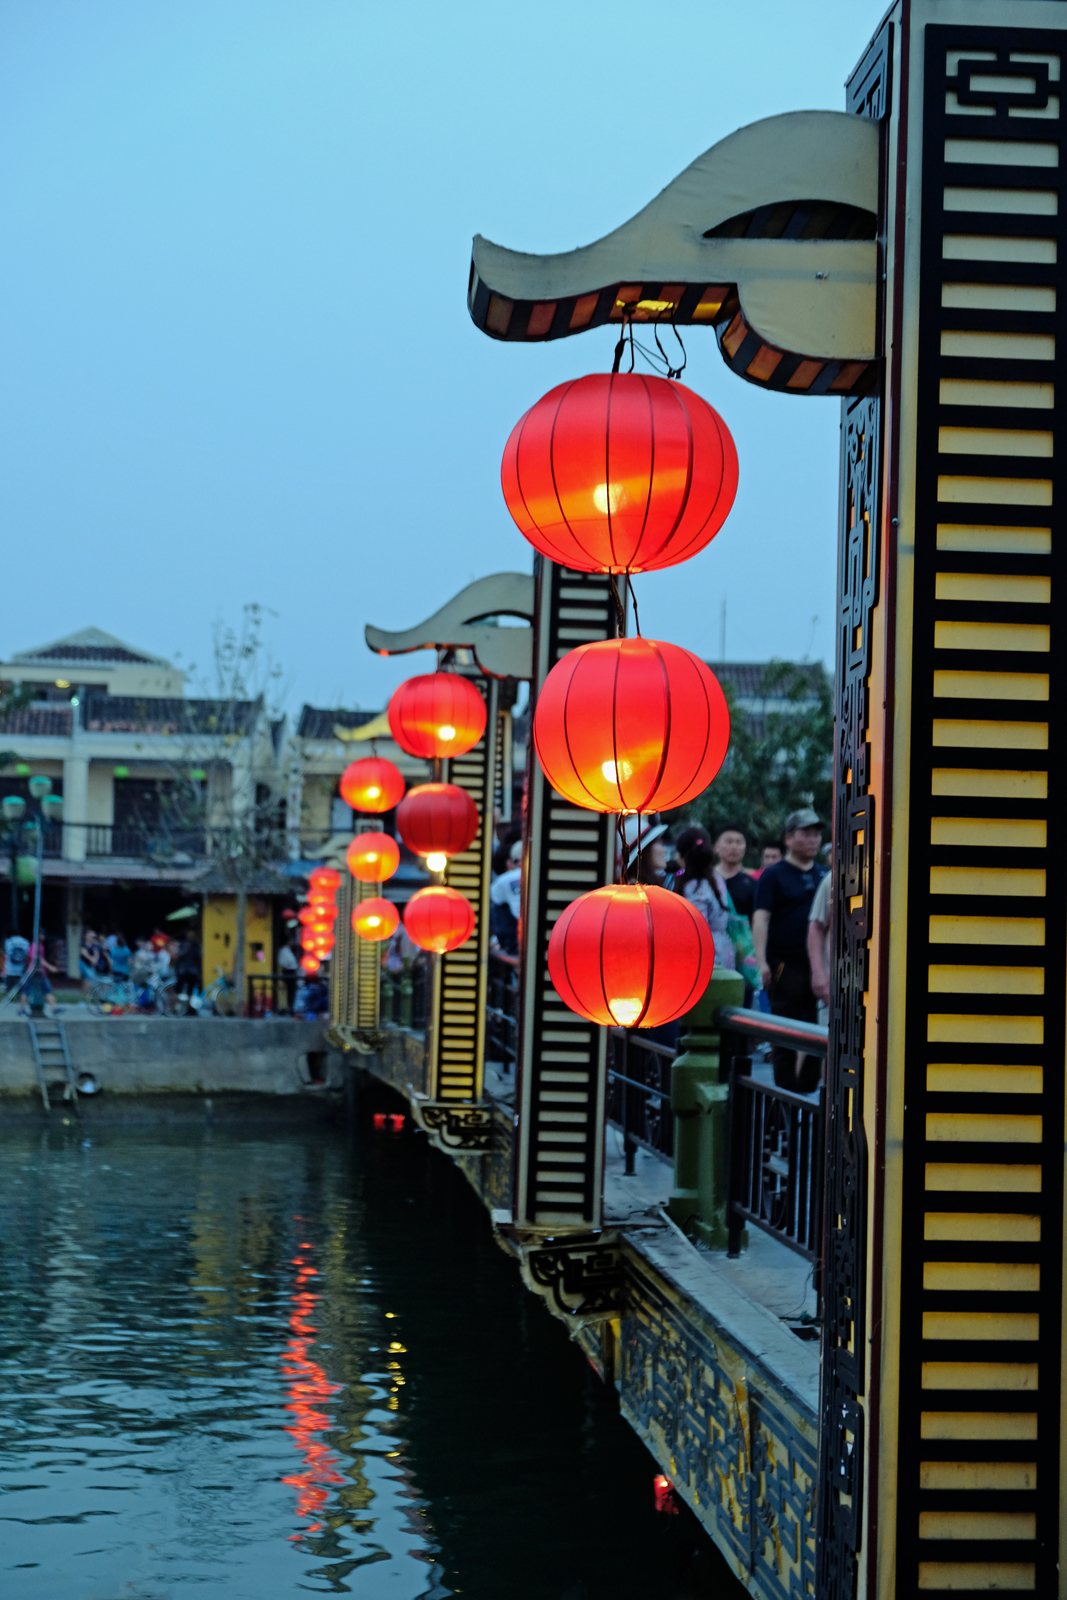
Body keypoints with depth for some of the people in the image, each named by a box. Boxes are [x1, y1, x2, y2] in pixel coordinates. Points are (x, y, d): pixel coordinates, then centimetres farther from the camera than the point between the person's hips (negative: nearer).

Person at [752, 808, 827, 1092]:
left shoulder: (825, 876, 14)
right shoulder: (773, 875, -1)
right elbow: (761, 918, -8)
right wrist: (761, 962, -18)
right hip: (786, 965, -5)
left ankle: (807, 1090, 14)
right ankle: (786, 1092, 5)